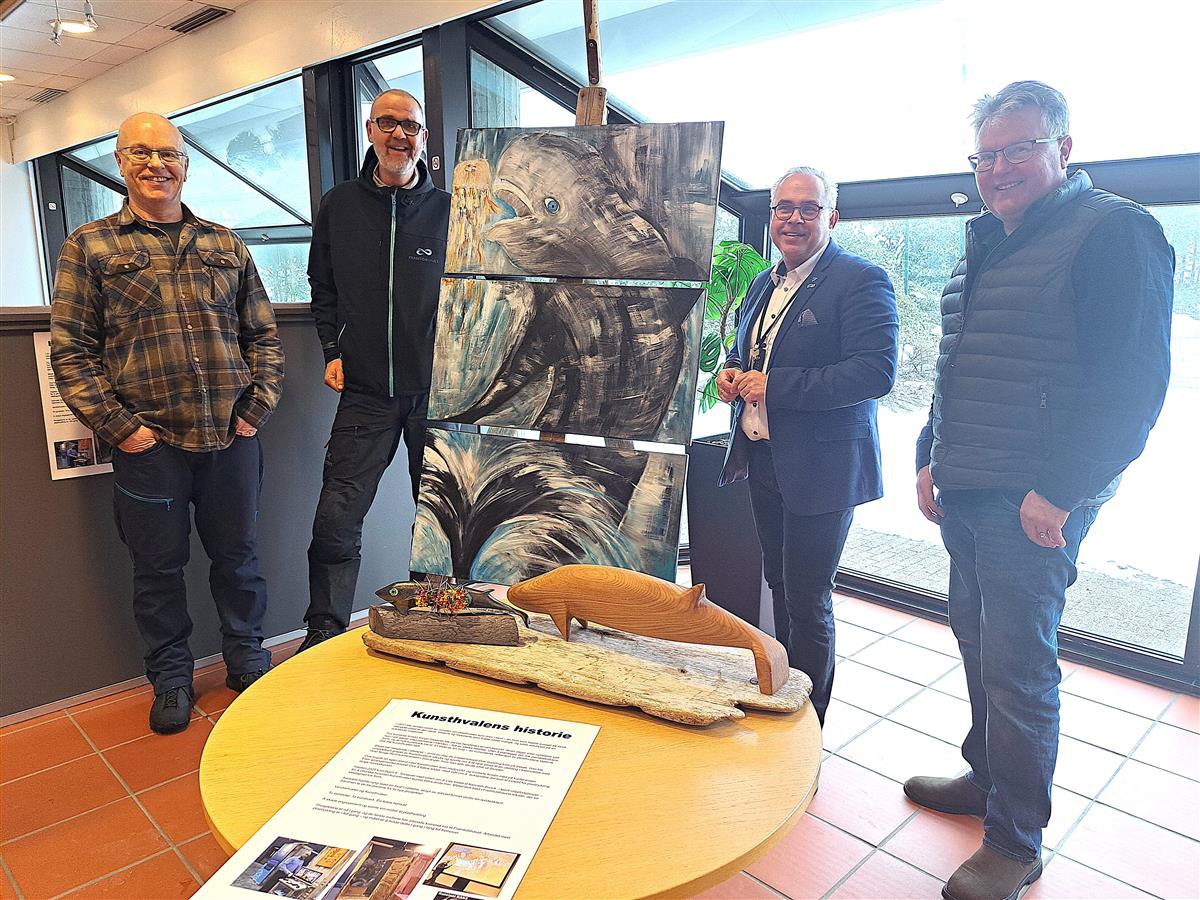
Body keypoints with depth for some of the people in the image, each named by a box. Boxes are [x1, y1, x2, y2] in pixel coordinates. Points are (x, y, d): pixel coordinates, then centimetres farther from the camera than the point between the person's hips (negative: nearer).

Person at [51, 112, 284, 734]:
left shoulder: (224, 244, 12)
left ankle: (246, 658, 32)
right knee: (158, 566, 10)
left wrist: (257, 408, 1)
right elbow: (70, 350, 0)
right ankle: (171, 677, 29)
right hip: (148, 443, -1)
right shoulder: (89, 247, 5)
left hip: (233, 437, 2)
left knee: (237, 554, 12)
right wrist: (117, 426, -8)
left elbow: (264, 335, 11)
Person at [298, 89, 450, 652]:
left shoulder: (448, 209, 3)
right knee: (336, 520, -4)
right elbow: (322, 288, 18)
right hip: (366, 391, 1)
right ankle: (324, 636, 11)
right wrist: (332, 350, 7)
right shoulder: (339, 206, 8)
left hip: (437, 389, -1)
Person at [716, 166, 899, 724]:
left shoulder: (862, 281, -12)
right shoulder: (763, 285, 13)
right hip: (763, 461, 8)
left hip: (820, 468, -8)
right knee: (779, 584, 20)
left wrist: (774, 385, -24)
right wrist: (731, 374, 1)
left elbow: (876, 372, -23)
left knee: (807, 599, 2)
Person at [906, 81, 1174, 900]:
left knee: (1017, 668, -2)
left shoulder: (1113, 231, -8)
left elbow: (1134, 379, -16)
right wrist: (932, 459, 15)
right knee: (979, 642, 17)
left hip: (1035, 504, -8)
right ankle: (988, 778, 36)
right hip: (965, 495, 8)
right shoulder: (989, 249, 18)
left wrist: (1060, 492, -18)